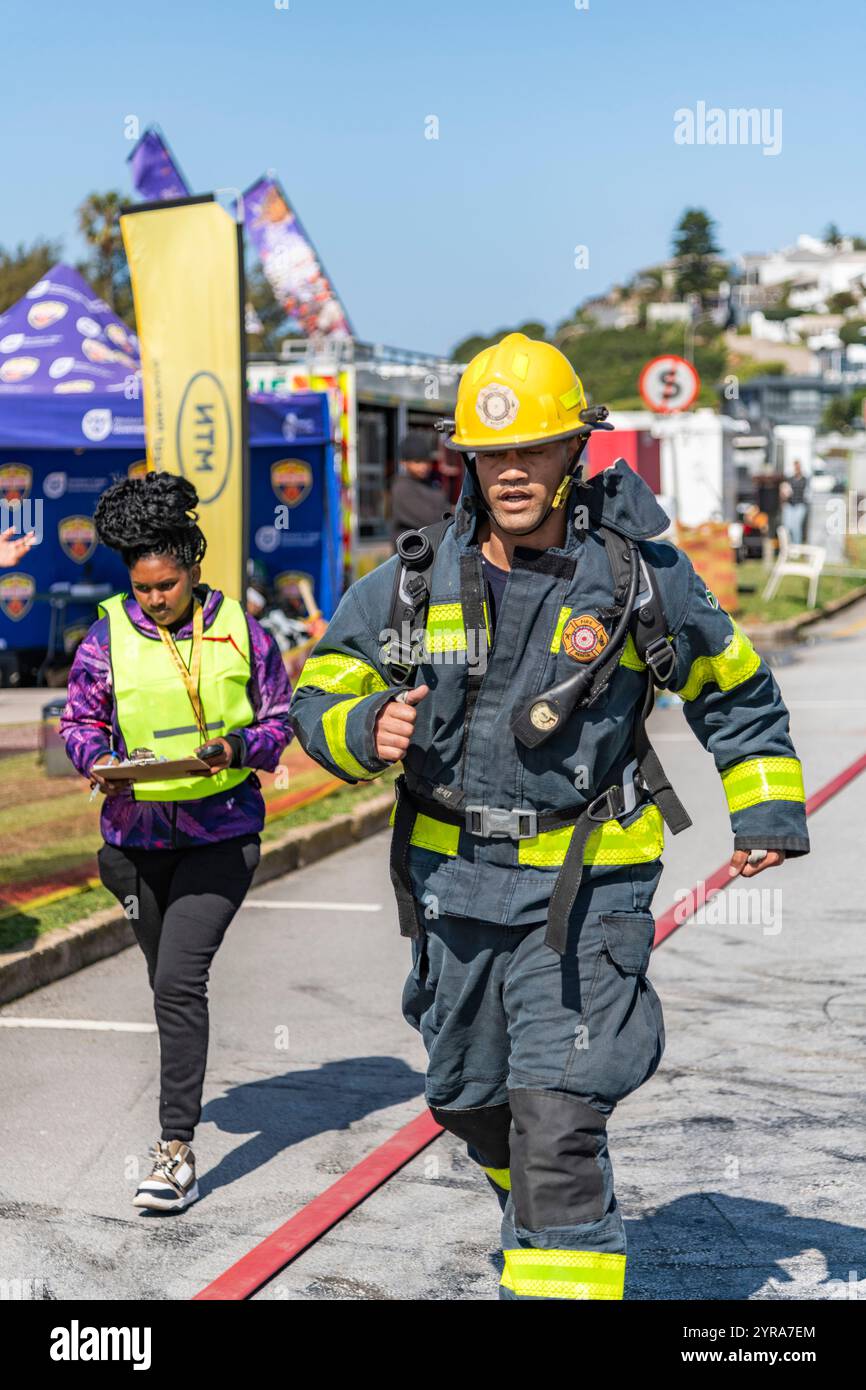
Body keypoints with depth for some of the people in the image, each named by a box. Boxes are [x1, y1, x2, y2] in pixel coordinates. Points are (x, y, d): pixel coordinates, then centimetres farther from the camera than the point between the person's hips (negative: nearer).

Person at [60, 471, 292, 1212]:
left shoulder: (238, 629, -3)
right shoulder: (109, 634, 0)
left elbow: (280, 718, 3)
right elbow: (79, 718, 8)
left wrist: (237, 747, -17)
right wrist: (96, 757, -14)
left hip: (222, 831, -3)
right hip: (138, 831, 3)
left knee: (180, 980, -15)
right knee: (167, 980, 19)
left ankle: (177, 1149, -11)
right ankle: (184, 1095, 44)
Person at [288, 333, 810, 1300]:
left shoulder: (639, 576, -7)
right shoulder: (416, 581, -3)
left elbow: (736, 691, 9)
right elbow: (320, 693, 3)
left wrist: (767, 813, 4)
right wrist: (368, 730, -19)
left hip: (583, 890, -4)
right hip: (452, 879, 4)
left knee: (557, 1121, -16)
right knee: (468, 1097, 22)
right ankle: (546, 1214, 52)